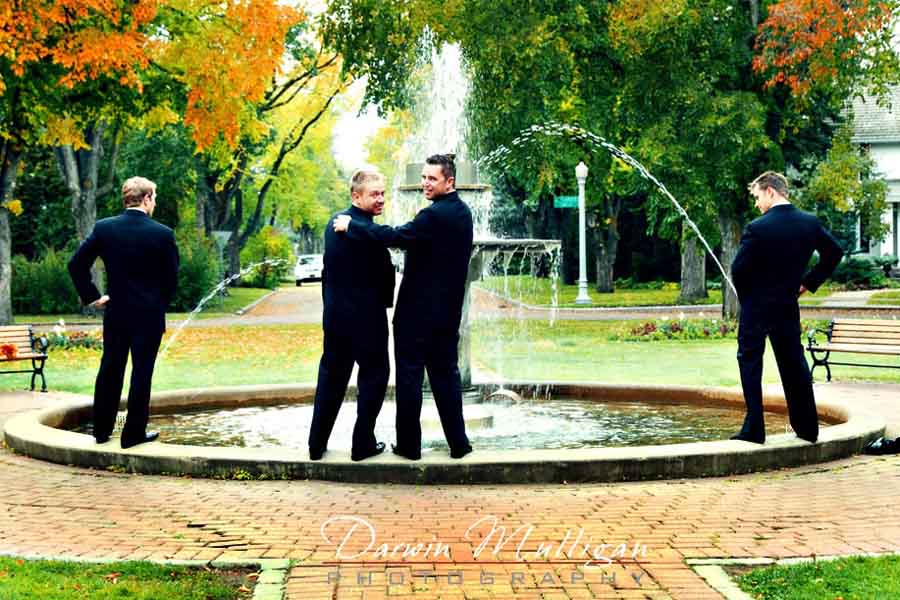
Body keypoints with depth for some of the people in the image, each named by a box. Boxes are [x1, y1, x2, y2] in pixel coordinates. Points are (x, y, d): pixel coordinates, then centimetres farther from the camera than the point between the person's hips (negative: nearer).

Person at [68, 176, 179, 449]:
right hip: (149, 314, -3)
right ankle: (134, 433, 9)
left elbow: (76, 264, -3)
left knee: (109, 370, 14)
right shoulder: (162, 233, -12)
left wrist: (92, 296, 7)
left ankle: (102, 430, 20)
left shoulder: (103, 228, -3)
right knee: (142, 373, 4)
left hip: (115, 313, 4)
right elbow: (171, 277, -5)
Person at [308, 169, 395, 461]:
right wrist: (385, 302, 6)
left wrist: (331, 302, 17)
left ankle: (317, 443, 17)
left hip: (334, 314, 7)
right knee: (374, 375, 7)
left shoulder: (335, 222, 6)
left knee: (331, 376, 14)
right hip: (366, 316, -7)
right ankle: (363, 443, 9)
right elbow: (385, 273, -13)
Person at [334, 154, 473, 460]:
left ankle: (409, 444, 8)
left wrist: (351, 225, -20)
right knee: (446, 374, 13)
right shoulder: (461, 211, 11)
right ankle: (458, 443, 14)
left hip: (418, 311, -8)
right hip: (448, 310, 8)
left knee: (410, 375, 2)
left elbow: (399, 236, -27)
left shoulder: (435, 215, -19)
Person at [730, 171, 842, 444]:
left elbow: (738, 269, -16)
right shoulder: (810, 223, -1)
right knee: (794, 363, 14)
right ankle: (807, 428, 19)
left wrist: (745, 297, 2)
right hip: (788, 305, 5)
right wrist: (808, 282, 13)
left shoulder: (757, 228, -18)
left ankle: (754, 429, 1)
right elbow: (834, 252, 10)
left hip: (756, 307, -5)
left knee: (749, 363, 4)